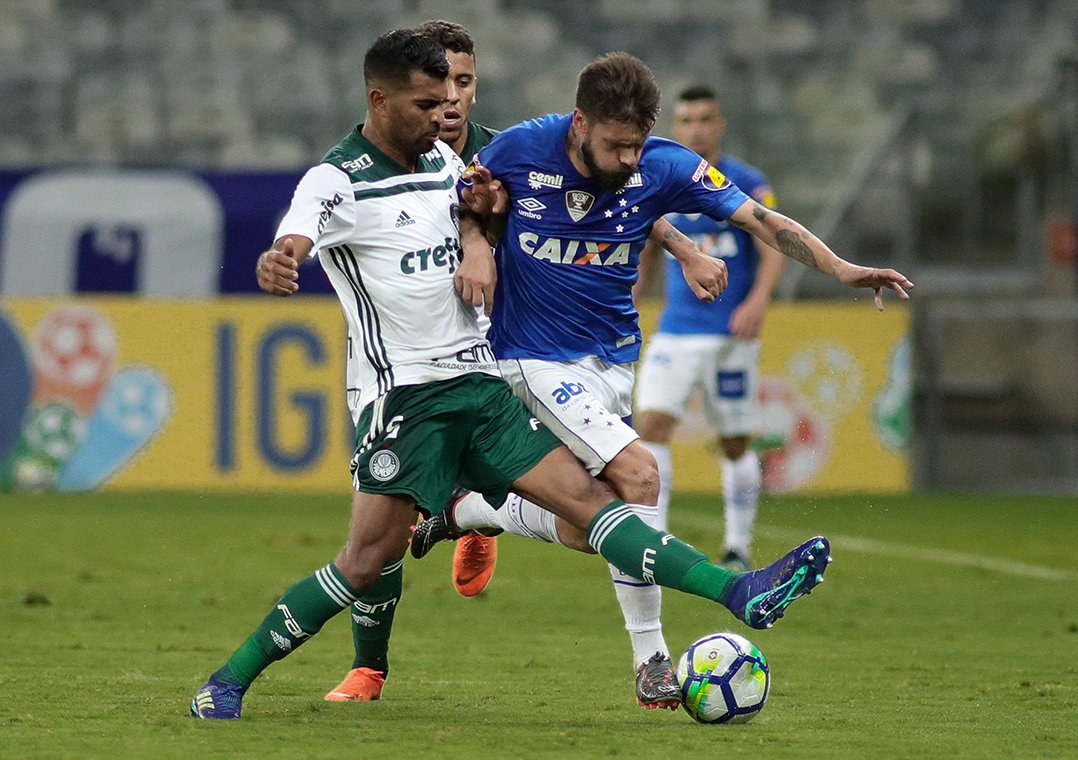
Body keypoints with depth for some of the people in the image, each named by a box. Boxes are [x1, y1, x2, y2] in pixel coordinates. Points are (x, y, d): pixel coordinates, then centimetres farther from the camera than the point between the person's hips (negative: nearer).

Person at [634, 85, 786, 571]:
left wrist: (758, 300, -28)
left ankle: (738, 550, 20)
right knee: (650, 427, -14)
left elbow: (775, 248, -12)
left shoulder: (745, 184, -5)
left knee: (735, 445, 5)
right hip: (674, 333, 3)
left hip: (730, 334, -3)